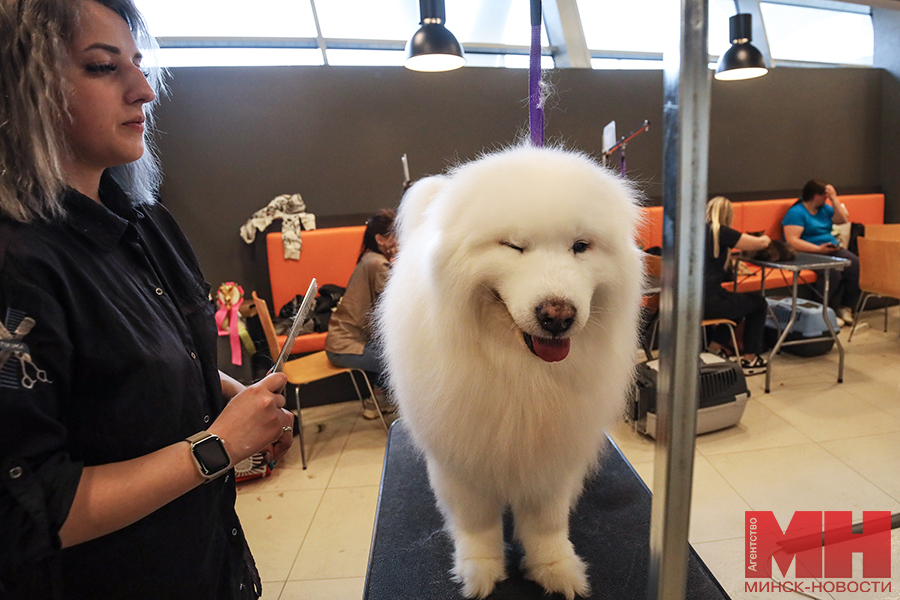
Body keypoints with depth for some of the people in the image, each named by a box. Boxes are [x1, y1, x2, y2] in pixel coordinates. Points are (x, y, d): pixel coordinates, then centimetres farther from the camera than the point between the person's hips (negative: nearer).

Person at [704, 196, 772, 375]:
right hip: (707, 303, -7)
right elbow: (761, 243, -5)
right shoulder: (719, 231, -9)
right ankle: (749, 359, 25)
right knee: (758, 303, 18)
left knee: (735, 300, 33)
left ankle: (716, 345, 32)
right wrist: (765, 238, 19)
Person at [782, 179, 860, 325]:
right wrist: (818, 249, -24)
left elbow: (843, 219, 12)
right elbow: (792, 241, -18)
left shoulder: (825, 208, 20)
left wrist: (834, 198, 8)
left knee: (856, 265, -20)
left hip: (832, 250, 8)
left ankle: (845, 307, -8)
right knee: (832, 271, -34)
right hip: (809, 253, -7)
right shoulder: (796, 212, -8)